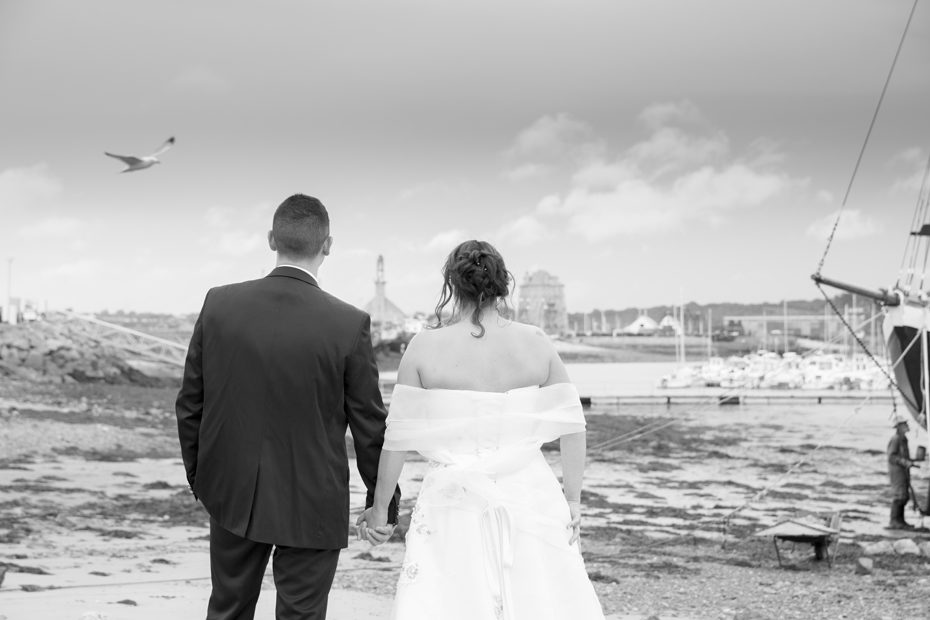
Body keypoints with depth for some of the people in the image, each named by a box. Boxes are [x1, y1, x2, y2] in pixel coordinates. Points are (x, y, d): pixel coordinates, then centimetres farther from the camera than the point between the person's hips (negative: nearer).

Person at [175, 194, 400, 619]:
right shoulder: (349, 325, -16)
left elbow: (189, 404, 1)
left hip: (231, 492, 3)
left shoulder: (219, 304, -7)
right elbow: (369, 425, -8)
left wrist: (198, 474, 16)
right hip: (312, 504, -3)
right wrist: (383, 500, 7)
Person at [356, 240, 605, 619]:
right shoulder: (535, 342, -1)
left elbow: (399, 435, -3)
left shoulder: (425, 346, -5)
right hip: (529, 499, 2)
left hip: (457, 502, -2)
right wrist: (573, 499, 9)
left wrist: (380, 508, 7)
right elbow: (571, 424, 0)